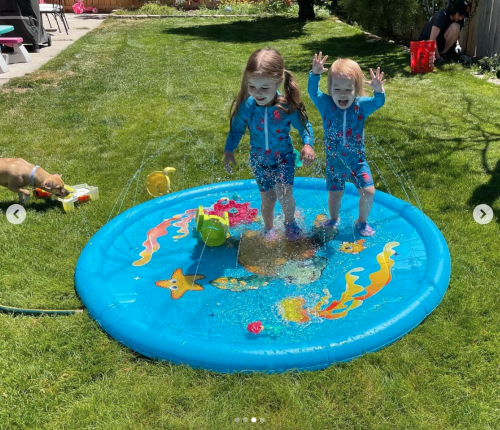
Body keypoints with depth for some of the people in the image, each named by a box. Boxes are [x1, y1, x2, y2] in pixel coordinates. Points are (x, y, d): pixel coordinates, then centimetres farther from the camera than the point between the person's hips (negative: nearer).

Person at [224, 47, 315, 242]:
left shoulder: (288, 107, -23)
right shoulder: (246, 106, -19)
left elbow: (304, 126, -9)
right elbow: (236, 129, -2)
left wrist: (307, 144, -26)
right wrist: (228, 150, -10)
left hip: (284, 157, -2)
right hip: (259, 160, 2)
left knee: (284, 193, -16)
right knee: (267, 197, 10)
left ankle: (290, 222, 17)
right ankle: (269, 228, 38)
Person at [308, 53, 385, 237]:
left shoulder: (361, 105, -12)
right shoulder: (326, 105, -11)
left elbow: (378, 102, -27)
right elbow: (313, 92, -24)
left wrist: (378, 90, -49)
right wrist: (315, 74, -42)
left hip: (357, 161, 0)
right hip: (334, 162, 0)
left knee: (368, 191, -5)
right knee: (334, 195, 14)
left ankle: (362, 221, 21)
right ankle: (334, 219, 43)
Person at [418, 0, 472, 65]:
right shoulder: (442, 15, -25)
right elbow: (432, 39, -32)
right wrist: (438, 58, -34)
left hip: (440, 42, 5)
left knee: (455, 27, -23)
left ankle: (443, 53, -13)